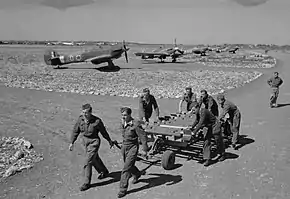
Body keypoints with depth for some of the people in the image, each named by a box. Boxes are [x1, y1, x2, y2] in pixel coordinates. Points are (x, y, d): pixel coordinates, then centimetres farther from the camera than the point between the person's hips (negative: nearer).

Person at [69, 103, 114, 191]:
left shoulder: (97, 121, -21)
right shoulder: (80, 119, -11)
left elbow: (103, 131, -6)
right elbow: (75, 131, 2)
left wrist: (110, 141, 6)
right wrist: (72, 143, 3)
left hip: (94, 142, -6)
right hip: (85, 141, 6)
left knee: (88, 162, -8)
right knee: (95, 158, 24)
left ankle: (87, 183, 7)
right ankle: (104, 172, 48)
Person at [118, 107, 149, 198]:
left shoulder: (135, 125, -21)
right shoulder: (122, 123, 0)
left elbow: (143, 136, -16)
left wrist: (145, 149, -12)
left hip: (133, 147, -7)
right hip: (124, 147, 7)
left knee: (126, 168, -10)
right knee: (129, 165, 24)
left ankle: (123, 189, -2)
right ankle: (137, 174, 55)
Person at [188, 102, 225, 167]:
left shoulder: (203, 112, -33)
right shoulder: (197, 113, -4)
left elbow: (201, 123, -37)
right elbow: (197, 120, 15)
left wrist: (194, 132, -36)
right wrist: (192, 126, 3)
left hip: (215, 126, -8)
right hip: (209, 127, 8)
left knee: (218, 141, 12)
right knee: (206, 142, -1)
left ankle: (222, 155, 36)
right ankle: (207, 159, 1)